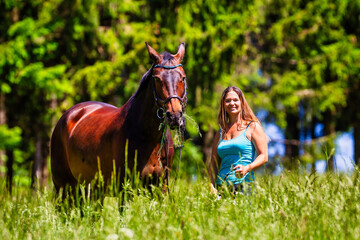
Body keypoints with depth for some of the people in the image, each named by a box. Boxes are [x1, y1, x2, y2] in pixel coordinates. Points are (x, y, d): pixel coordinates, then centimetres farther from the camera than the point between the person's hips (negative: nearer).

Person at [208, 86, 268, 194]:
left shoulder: (253, 126, 7)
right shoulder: (220, 133, 20)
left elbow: (263, 156, -1)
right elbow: (213, 162, 20)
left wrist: (247, 168, -19)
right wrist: (212, 186, 4)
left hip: (243, 184, -4)